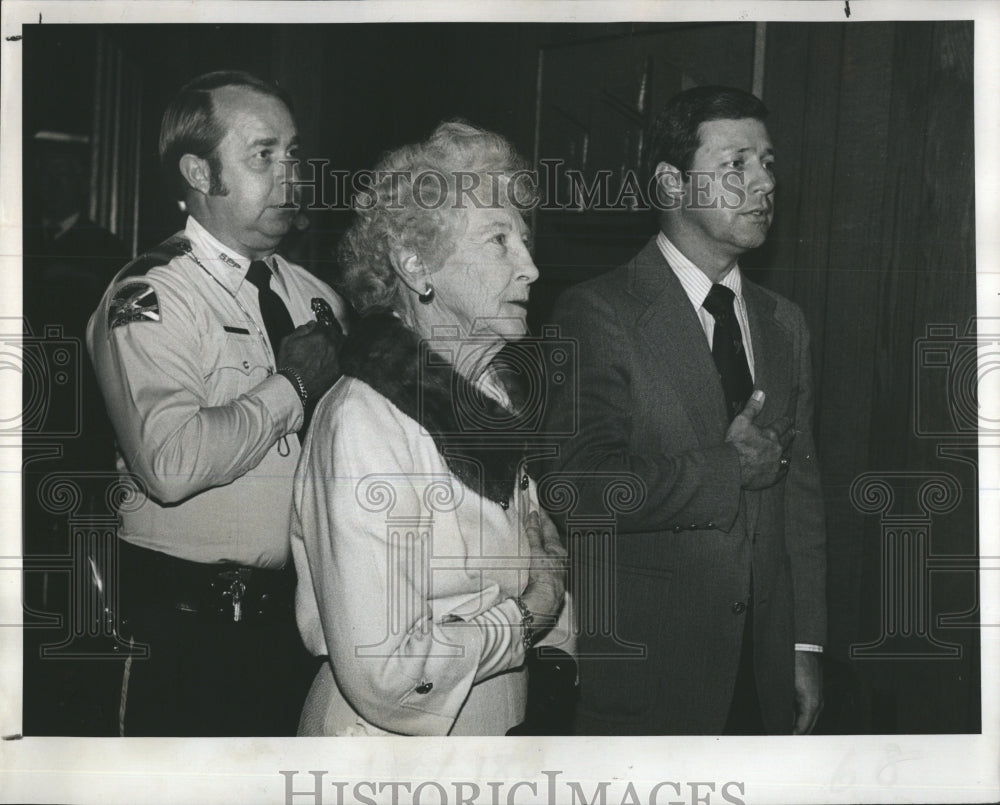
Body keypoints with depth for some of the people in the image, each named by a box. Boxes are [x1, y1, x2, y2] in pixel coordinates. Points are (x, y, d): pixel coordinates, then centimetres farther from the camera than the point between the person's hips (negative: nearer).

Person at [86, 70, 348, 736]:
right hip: (192, 634, -6)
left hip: (303, 612, 6)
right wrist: (294, 382, -17)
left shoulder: (315, 296, 9)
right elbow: (172, 464, -28)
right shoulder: (150, 300, -12)